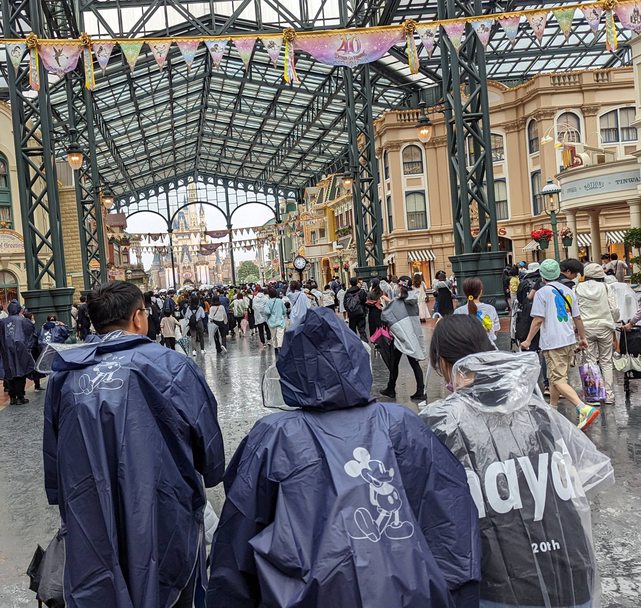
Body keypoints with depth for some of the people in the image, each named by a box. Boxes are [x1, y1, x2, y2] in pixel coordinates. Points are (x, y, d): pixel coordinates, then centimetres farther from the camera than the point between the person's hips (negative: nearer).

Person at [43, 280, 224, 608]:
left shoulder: (64, 376, -2)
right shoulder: (172, 367, -14)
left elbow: (53, 461, 8)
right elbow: (210, 446, -6)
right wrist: (210, 475, 17)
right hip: (163, 526, -3)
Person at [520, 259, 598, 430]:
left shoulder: (542, 292, -8)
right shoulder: (568, 291, 11)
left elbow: (538, 320, -12)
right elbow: (577, 318, 14)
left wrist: (528, 340, -4)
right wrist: (583, 338, 25)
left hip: (553, 343, -7)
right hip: (569, 341, 8)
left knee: (558, 380, -11)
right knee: (555, 376, 20)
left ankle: (585, 409, -26)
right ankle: (552, 408, 30)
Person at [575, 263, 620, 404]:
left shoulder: (578, 289, -2)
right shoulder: (606, 288, -3)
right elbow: (614, 309, -3)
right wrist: (613, 323, 14)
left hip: (586, 328, 0)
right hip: (604, 327, 0)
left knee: (590, 361, 6)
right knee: (606, 361, 9)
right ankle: (609, 395, 10)